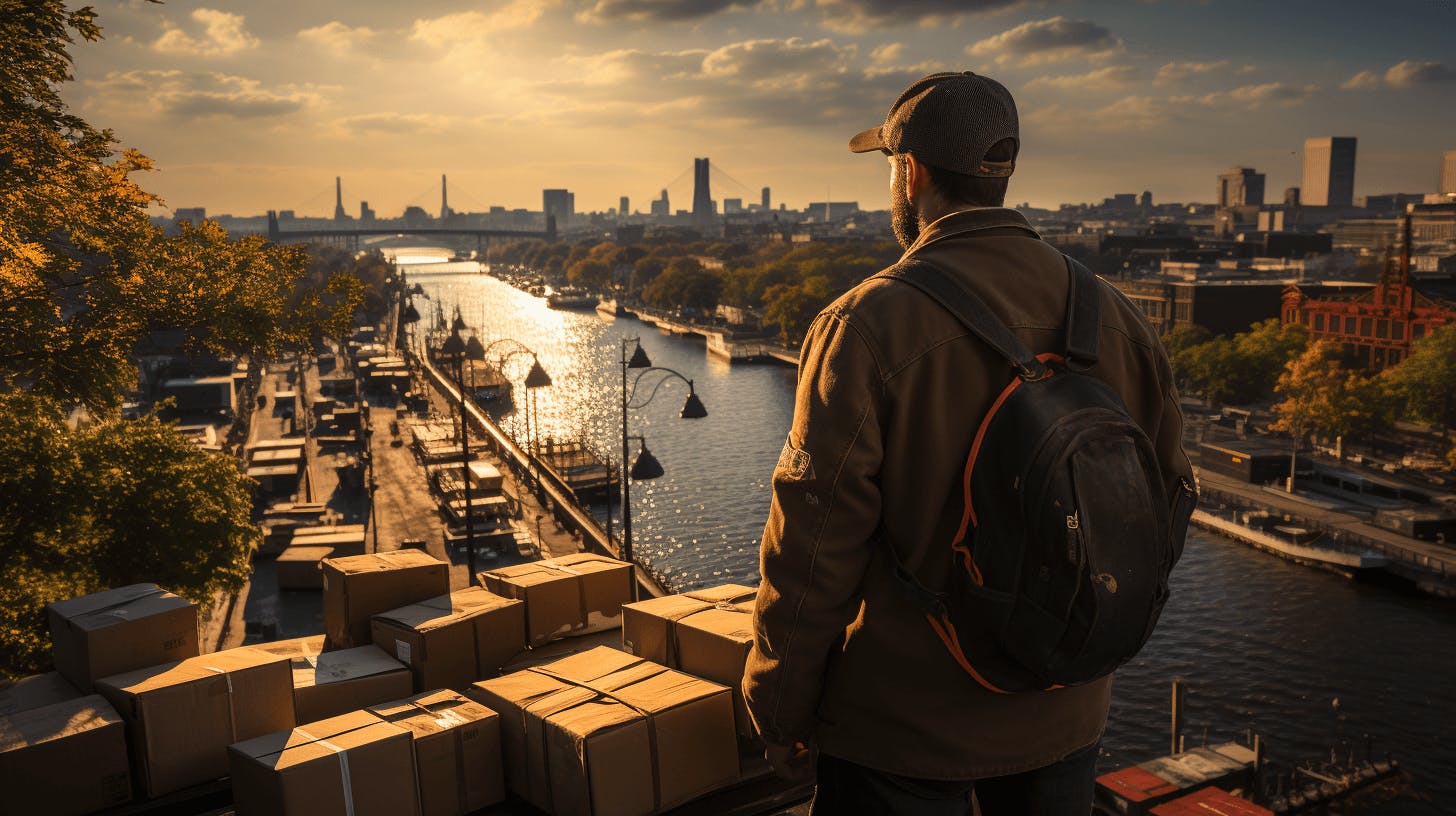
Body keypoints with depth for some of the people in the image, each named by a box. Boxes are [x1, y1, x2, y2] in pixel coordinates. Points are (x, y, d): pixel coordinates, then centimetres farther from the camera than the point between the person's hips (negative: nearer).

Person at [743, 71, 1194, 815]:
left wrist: (780, 713, -7)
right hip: (1063, 720, 5)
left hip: (902, 732, -5)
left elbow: (814, 543, -19)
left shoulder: (868, 325, -19)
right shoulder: (1116, 319, -2)